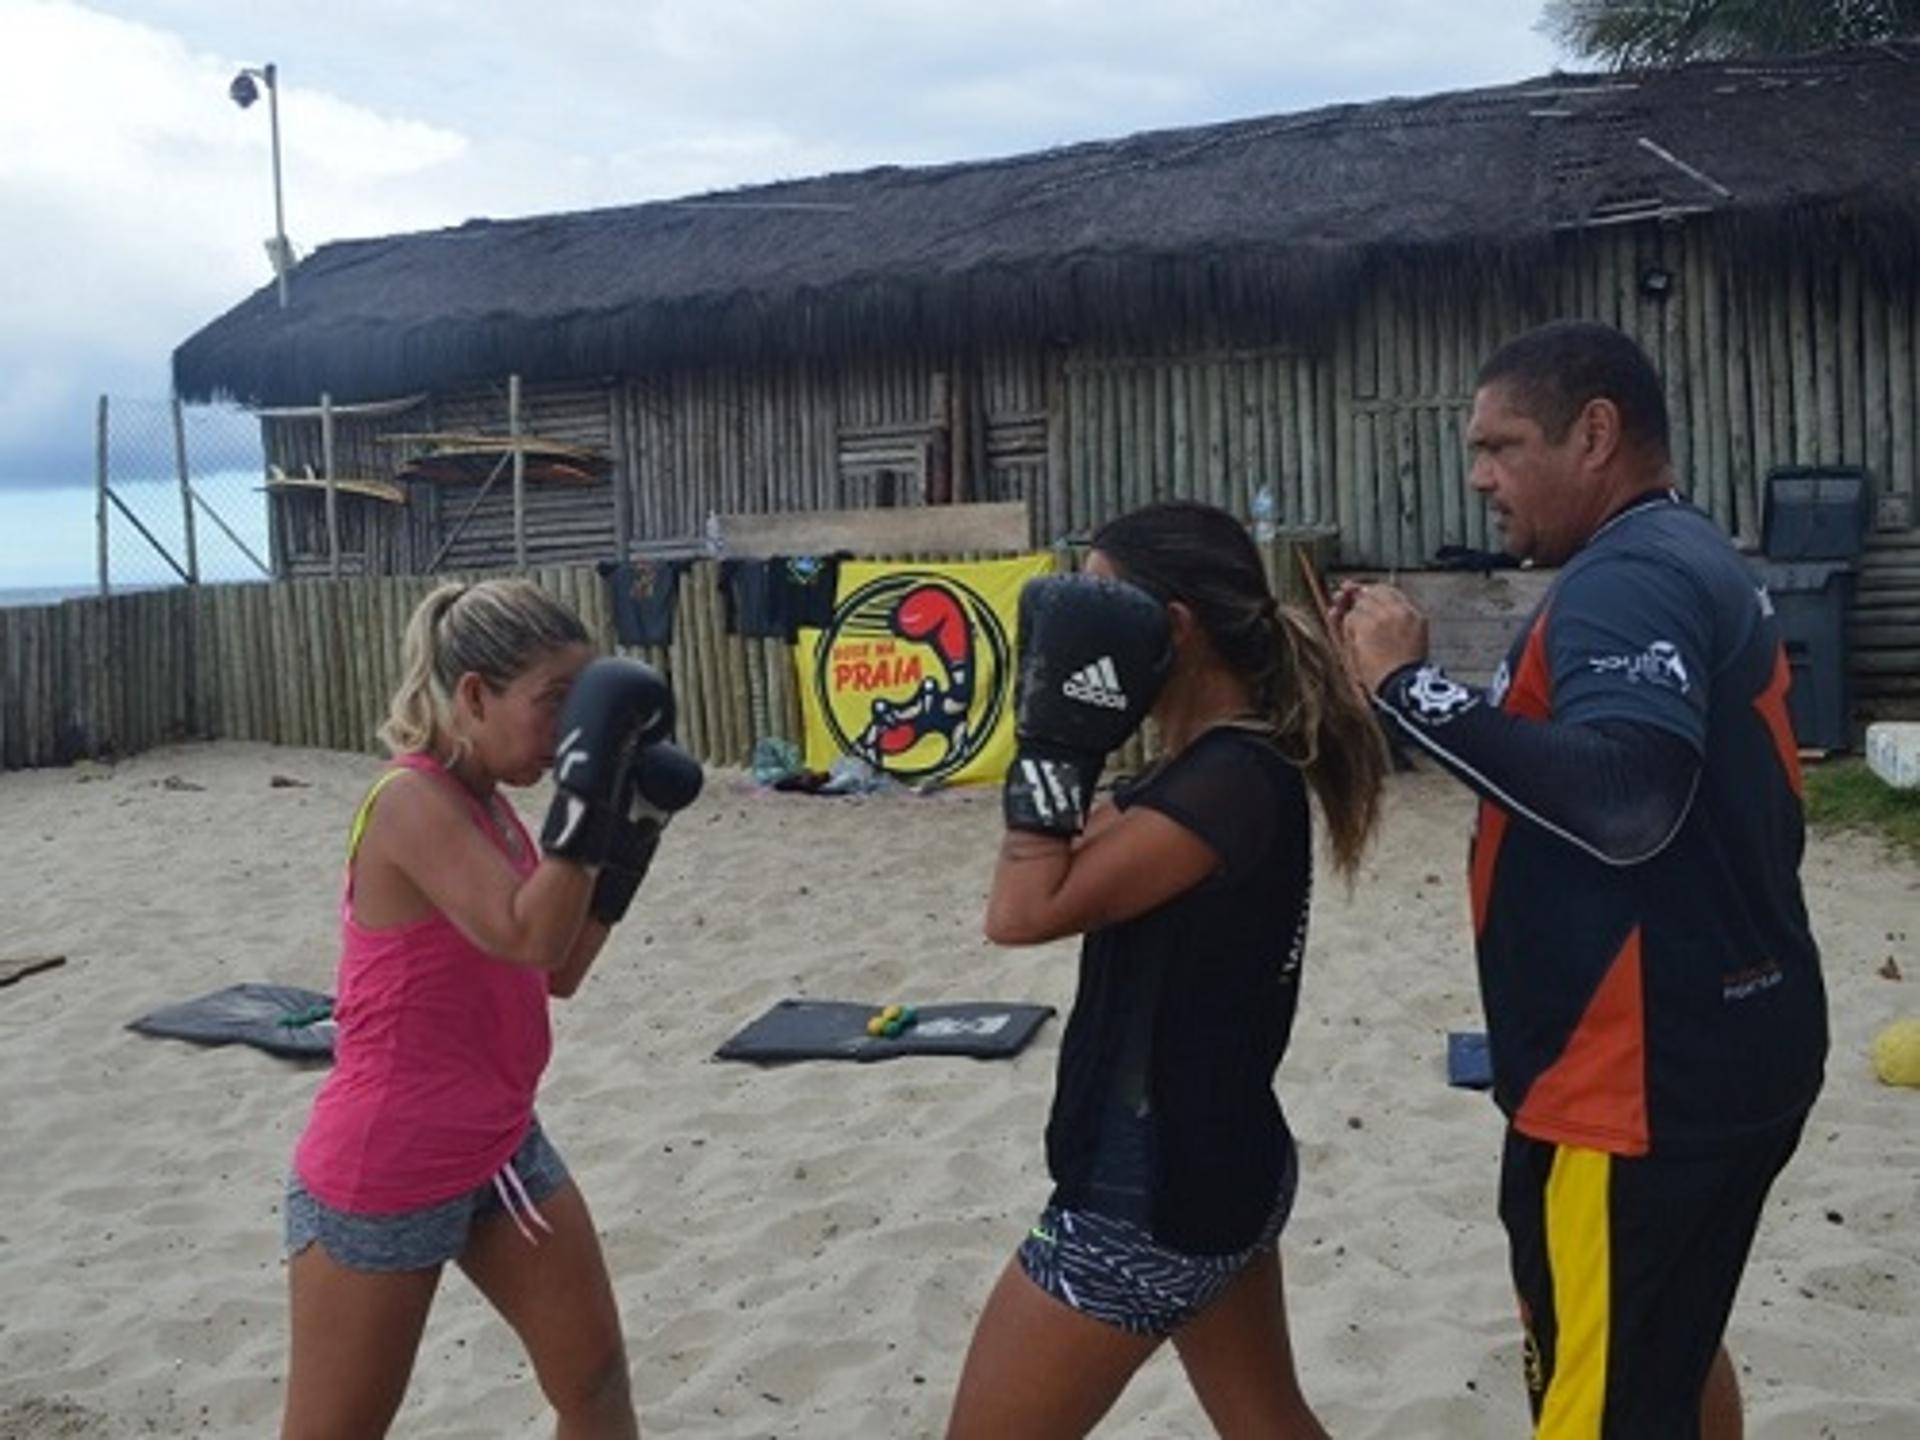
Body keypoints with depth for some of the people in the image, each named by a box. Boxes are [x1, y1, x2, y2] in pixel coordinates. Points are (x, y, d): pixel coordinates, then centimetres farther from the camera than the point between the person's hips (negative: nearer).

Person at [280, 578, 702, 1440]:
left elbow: (560, 970, 10)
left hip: (500, 1151, 9)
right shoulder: (412, 802, -21)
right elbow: (527, 937, -32)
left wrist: (629, 841, 2)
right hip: (382, 1174, -8)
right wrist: (586, 792, -35)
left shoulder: (484, 805, 5)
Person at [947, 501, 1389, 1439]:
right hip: (1217, 1163, 10)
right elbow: (1098, 856, 16)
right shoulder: (1236, 766, 5)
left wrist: (1057, 734, -22)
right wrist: (1065, 737, 6)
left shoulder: (1229, 780, -23)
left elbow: (1024, 911, -27)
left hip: (1151, 1191, -10)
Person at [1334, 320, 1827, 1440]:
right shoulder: (1691, 560, 15)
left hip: (1646, 1075, -11)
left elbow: (1622, 798, -32)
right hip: (1713, 1047, 11)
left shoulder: (1630, 577, -18)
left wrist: (1411, 683, -25)